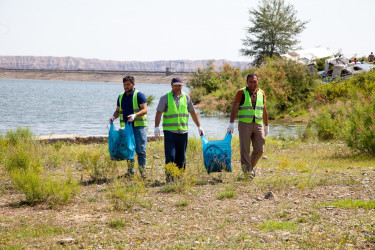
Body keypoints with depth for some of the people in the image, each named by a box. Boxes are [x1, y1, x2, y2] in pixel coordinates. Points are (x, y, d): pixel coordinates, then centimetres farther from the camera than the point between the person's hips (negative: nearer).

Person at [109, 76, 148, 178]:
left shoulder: (139, 95, -4)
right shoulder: (121, 97, 15)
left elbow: (144, 110, -11)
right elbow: (118, 111, 22)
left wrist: (135, 115, -28)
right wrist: (114, 116, 0)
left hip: (139, 127, -6)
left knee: (140, 150, -7)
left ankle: (142, 171, -4)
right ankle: (130, 170, 17)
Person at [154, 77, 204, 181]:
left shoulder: (186, 97, 10)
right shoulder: (165, 97, 0)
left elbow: (193, 112, 17)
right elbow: (159, 113, -4)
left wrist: (199, 127, 17)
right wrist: (156, 127, -15)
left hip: (183, 131, 3)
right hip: (169, 131, -3)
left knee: (181, 157, 6)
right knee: (170, 156, -9)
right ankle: (169, 177, -3)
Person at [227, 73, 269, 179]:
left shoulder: (261, 93, 11)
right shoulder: (241, 93, -1)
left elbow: (264, 111, 18)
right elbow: (234, 109, -6)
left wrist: (266, 126, 21)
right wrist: (231, 123, -16)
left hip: (258, 125, 3)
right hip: (244, 124, -3)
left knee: (259, 149, 1)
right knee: (245, 149, -4)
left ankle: (251, 166, 23)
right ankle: (247, 171, 3)